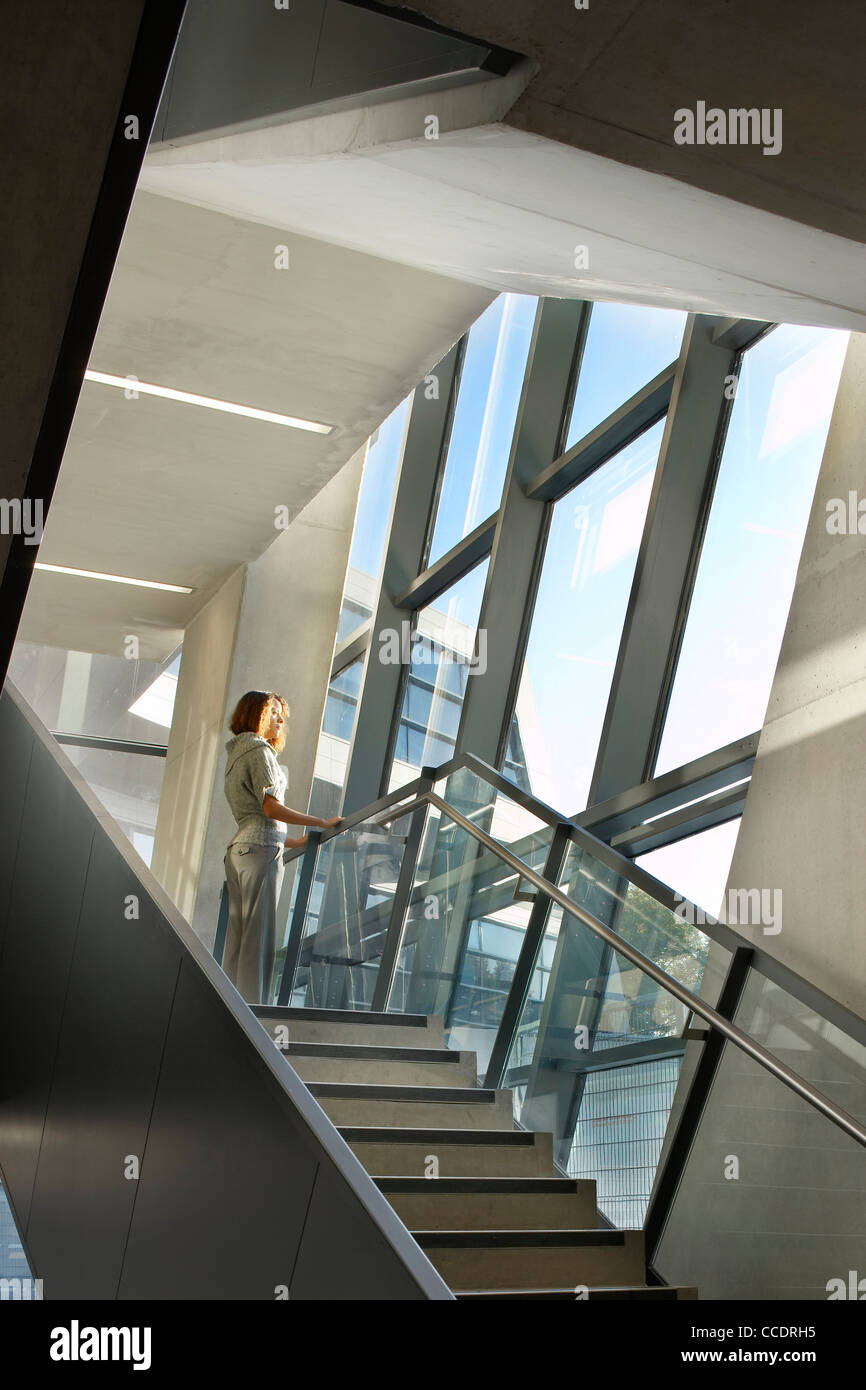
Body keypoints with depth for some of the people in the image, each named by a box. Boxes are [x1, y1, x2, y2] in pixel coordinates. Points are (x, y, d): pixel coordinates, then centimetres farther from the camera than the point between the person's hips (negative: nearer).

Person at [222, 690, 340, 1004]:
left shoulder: (235, 754, 25)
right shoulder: (259, 749, -3)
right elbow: (270, 807, -14)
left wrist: (295, 842, 26)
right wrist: (321, 822, -11)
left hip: (238, 849, 9)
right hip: (262, 848, -9)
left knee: (237, 939, 5)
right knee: (259, 938, -11)